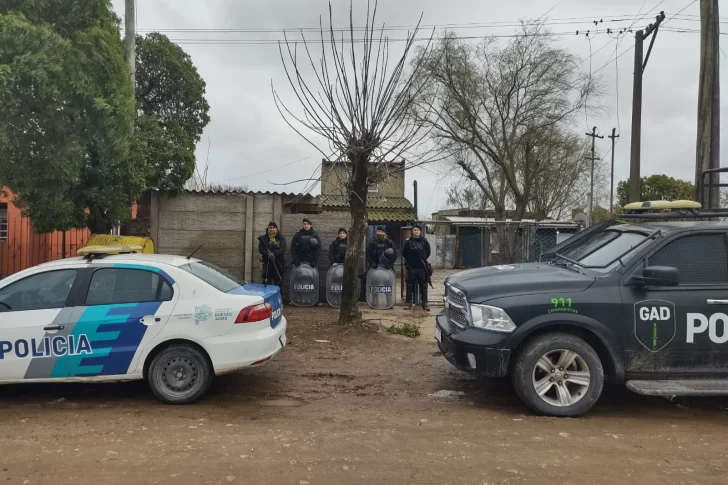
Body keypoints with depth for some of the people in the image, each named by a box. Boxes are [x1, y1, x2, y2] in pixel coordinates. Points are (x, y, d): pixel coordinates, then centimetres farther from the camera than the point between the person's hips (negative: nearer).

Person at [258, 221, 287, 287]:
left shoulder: (281, 238, 4)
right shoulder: (263, 238, 7)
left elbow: (282, 249, -9)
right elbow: (261, 249, -4)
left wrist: (274, 253, -24)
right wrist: (268, 254, -21)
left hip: (279, 263, 0)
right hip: (267, 263, 0)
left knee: (279, 283, 3)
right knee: (266, 283, -1)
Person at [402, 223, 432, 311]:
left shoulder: (424, 241, 3)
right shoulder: (408, 242, 0)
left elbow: (428, 252, 13)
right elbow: (404, 253, 8)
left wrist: (423, 260, 10)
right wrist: (409, 261, 8)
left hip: (422, 267, 1)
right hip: (411, 267, -1)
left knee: (424, 286, 4)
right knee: (410, 285, 5)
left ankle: (424, 303, 10)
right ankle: (408, 302, 13)